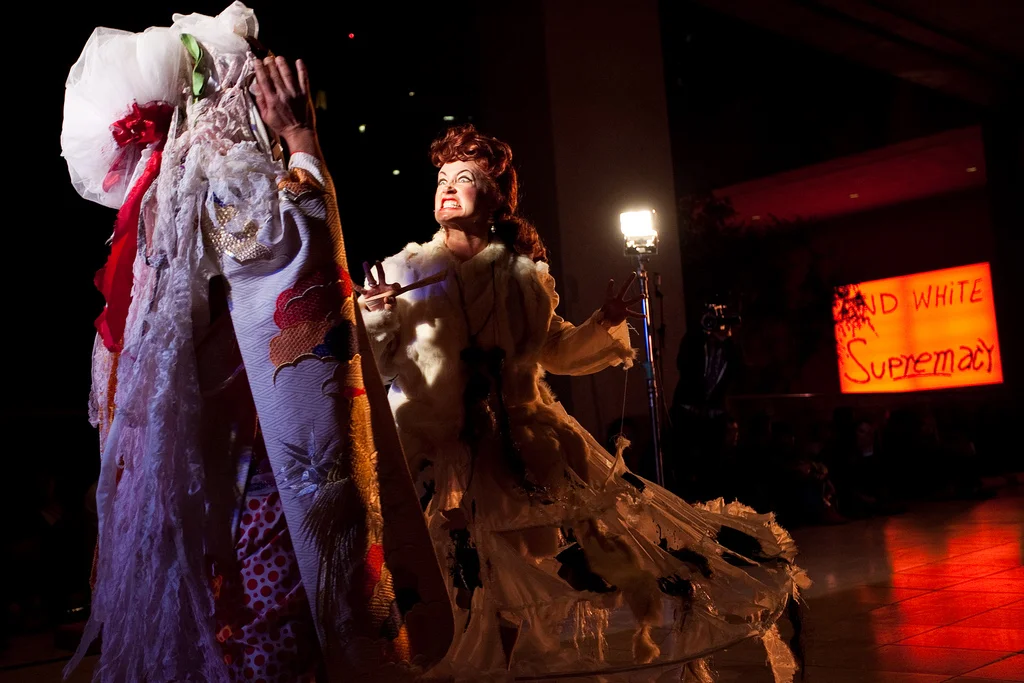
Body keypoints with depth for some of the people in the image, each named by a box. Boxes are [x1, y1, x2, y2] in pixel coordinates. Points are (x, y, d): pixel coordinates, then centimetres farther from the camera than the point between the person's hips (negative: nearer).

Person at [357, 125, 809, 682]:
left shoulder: (524, 274, 6)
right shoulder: (402, 272, -3)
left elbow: (554, 351, 20)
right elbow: (376, 365, -7)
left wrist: (604, 325, 6)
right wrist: (372, 315, -24)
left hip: (529, 451, 3)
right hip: (439, 459, -2)